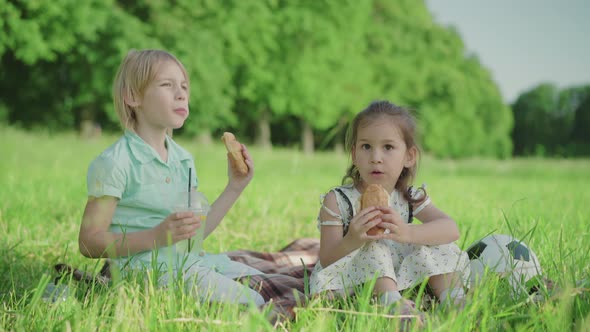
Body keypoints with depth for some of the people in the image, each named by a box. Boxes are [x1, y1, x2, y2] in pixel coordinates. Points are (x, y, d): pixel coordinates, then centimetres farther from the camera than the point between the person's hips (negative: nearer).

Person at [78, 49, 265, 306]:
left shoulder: (183, 159, 16)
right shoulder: (114, 163, -10)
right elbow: (89, 243, -12)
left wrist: (234, 188, 10)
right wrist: (155, 237, -24)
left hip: (189, 260, 8)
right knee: (250, 304, -23)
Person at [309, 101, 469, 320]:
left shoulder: (411, 199, -3)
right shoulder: (337, 202, -12)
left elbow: (451, 229, -21)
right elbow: (326, 261, -17)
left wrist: (408, 233, -42)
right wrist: (350, 241, -41)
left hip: (400, 277, 3)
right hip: (350, 282, -3)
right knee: (373, 249, -29)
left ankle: (455, 300, -22)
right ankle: (393, 303, -46)